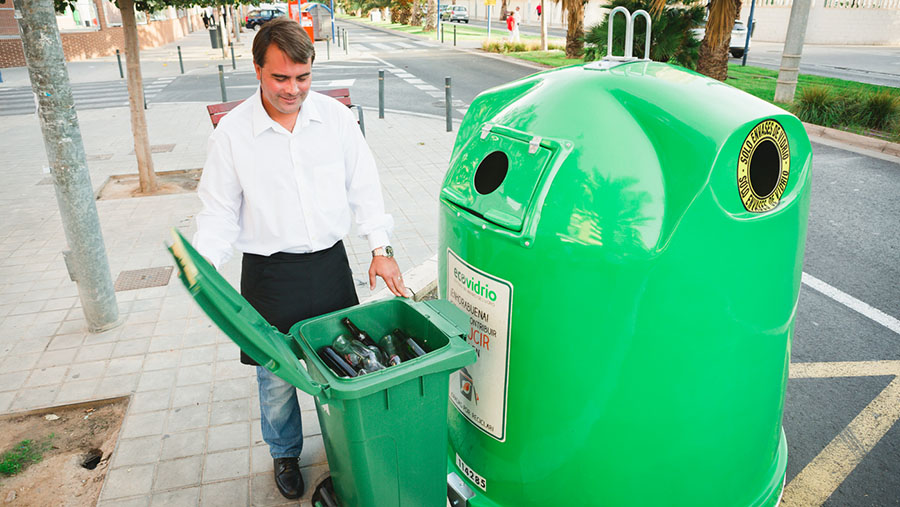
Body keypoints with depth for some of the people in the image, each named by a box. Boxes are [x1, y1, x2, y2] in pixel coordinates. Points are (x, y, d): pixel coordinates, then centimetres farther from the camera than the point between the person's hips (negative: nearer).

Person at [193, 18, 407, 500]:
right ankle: (285, 453, 40)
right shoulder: (231, 131, -8)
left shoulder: (336, 116, -3)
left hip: (330, 262, 2)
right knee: (276, 375, 12)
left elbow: (364, 187, 4)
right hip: (269, 272, -1)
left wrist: (380, 248, 0)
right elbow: (219, 211, -3)